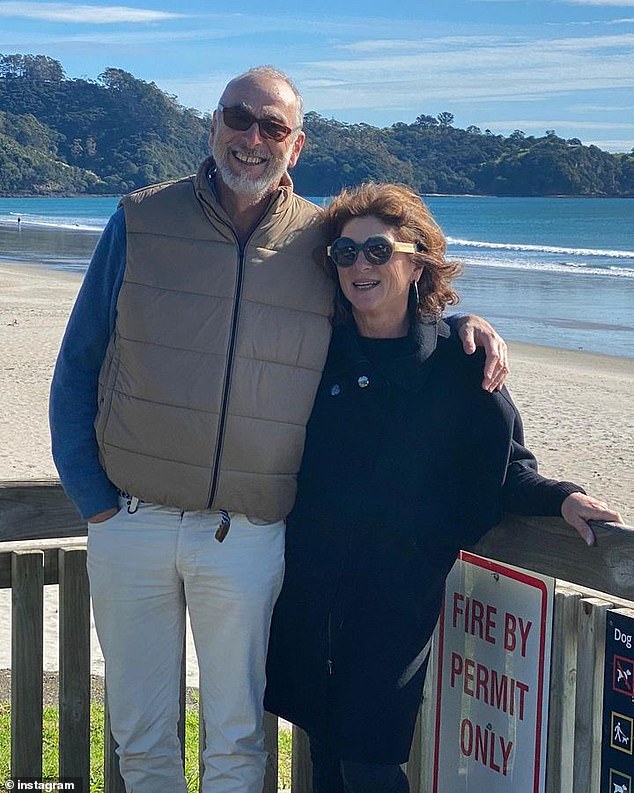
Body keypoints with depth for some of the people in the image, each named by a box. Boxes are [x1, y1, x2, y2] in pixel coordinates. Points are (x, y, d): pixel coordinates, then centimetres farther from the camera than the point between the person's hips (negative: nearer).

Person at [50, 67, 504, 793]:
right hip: (130, 523, 1)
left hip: (248, 536, 0)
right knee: (139, 735, 14)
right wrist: (92, 497, -2)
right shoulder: (140, 222, 0)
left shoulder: (325, 242, 1)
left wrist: (465, 326, -6)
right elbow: (78, 370, 5)